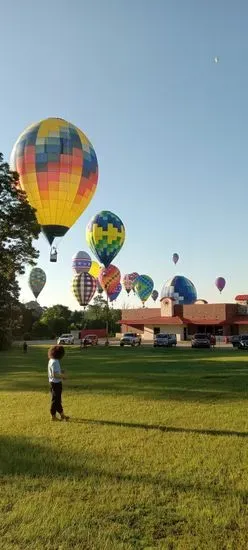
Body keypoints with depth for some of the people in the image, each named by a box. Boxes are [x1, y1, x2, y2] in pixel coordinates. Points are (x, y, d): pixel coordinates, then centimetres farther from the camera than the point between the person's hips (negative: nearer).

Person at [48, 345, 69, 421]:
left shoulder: (52, 360, 8)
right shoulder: (55, 362, -22)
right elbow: (54, 375, -26)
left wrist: (60, 372, 12)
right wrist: (62, 376, -14)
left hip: (54, 382, 10)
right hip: (56, 383, -10)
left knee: (58, 399, 16)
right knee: (55, 399, 1)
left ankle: (62, 414, 26)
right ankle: (53, 416, 11)